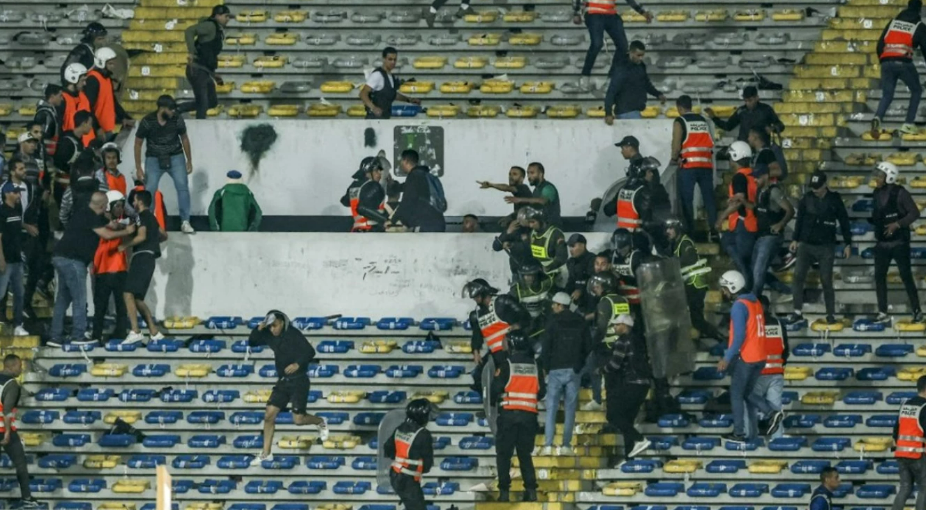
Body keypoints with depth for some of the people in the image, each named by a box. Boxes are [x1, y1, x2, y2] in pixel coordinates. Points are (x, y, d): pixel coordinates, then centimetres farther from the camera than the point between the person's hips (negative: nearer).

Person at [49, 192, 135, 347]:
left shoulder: (86, 214, 18)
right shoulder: (89, 216, -12)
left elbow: (112, 225, 24)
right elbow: (107, 235, -13)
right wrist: (127, 232, -2)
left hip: (61, 258, 10)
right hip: (72, 260, -10)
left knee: (63, 299, 9)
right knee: (79, 299, -5)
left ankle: (56, 337, 8)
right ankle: (78, 336, -5)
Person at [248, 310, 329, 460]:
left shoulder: (293, 334, -14)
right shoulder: (270, 336, 4)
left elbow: (310, 351, -21)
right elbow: (252, 342, 10)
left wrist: (298, 363, -36)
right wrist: (259, 329, -8)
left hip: (299, 381, -6)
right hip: (283, 381, 6)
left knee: (298, 419, -9)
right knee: (269, 414, -3)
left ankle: (321, 422, 25)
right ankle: (266, 453, 4)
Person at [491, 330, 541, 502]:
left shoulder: (506, 365, -7)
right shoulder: (534, 365, 5)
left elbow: (496, 388, -7)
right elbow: (541, 392, 11)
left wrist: (492, 402, 14)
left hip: (509, 413, -4)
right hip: (529, 415, 4)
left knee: (504, 454, 4)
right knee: (525, 454, 12)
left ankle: (504, 491, -4)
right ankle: (531, 490, -1)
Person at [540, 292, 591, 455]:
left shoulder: (553, 321, -5)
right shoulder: (580, 322, 7)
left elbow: (546, 345, -7)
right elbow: (588, 345, 10)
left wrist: (545, 367, 4)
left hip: (556, 369, -3)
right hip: (574, 370, 3)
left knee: (551, 407, -1)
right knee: (570, 408, 5)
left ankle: (548, 445, -9)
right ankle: (566, 445, 0)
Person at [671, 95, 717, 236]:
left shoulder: (680, 122, -1)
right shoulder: (704, 120, 15)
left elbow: (676, 144, -7)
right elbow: (710, 143, 12)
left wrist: (674, 159, 9)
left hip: (688, 165, -4)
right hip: (706, 164, 4)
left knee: (686, 199, 0)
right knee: (709, 197, 6)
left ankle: (689, 230, -4)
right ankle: (714, 229, 0)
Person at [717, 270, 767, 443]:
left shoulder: (739, 306, -16)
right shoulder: (755, 302, 9)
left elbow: (739, 336, -22)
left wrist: (727, 358, -19)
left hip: (744, 358, -8)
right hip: (759, 357, 8)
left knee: (736, 395, 5)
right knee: (748, 393, 16)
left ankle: (739, 433, 8)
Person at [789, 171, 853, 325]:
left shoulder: (834, 200, -4)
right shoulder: (807, 198, 1)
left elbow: (844, 222, 2)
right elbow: (799, 219, 11)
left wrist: (848, 244, 2)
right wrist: (795, 239, 9)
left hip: (826, 247, -2)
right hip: (806, 245, 2)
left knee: (826, 280, -1)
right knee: (798, 275, -8)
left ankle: (831, 314, 10)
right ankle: (797, 312, -2)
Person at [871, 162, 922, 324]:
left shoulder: (900, 193, -14)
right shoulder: (877, 193, 5)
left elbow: (915, 213, -15)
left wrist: (898, 224, -24)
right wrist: (866, 220, -2)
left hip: (899, 242, -6)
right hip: (882, 242, 6)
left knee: (906, 276, 0)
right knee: (879, 276, 2)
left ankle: (917, 311, 11)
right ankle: (883, 314, 8)